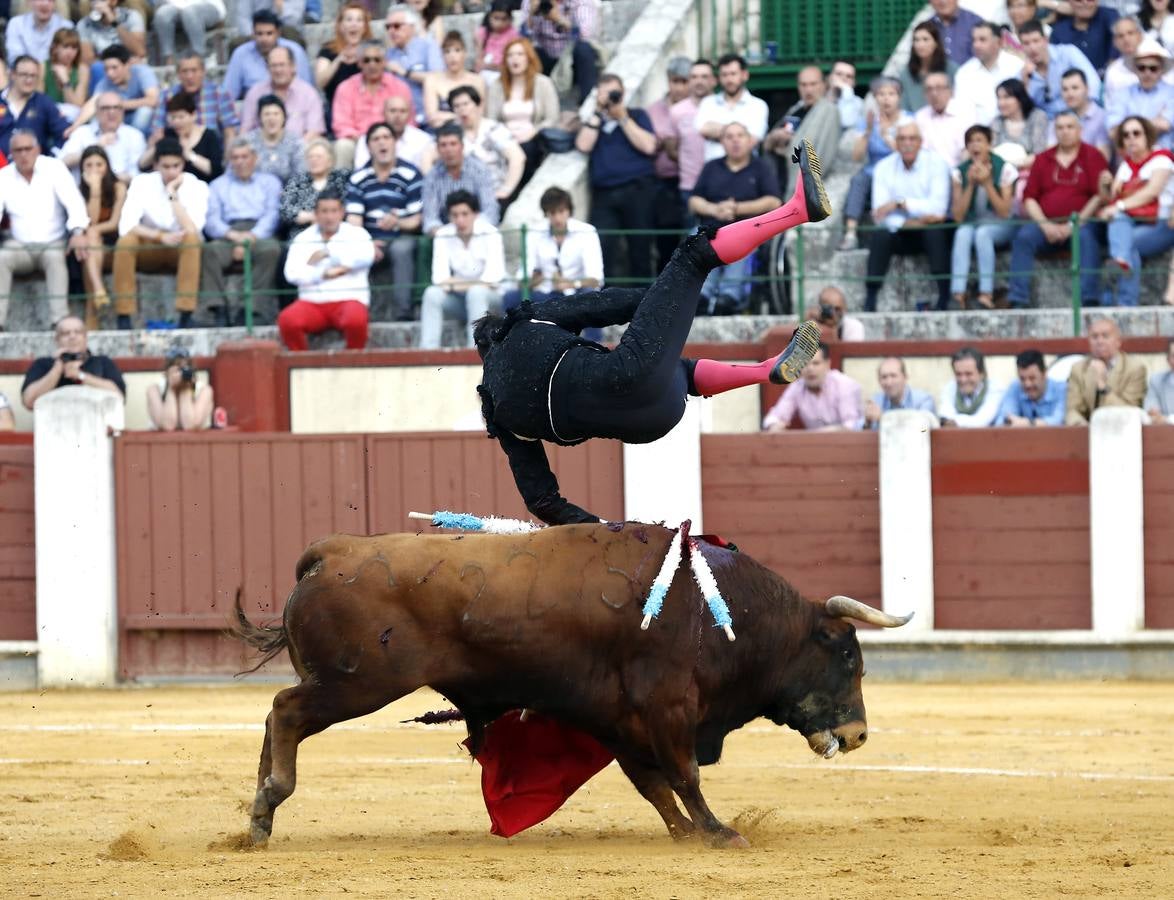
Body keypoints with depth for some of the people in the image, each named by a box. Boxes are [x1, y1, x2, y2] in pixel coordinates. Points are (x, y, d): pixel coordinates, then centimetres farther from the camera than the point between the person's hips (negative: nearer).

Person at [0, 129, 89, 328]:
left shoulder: (54, 168, -4)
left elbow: (73, 200, -15)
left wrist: (78, 231, -33)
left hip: (53, 243, -2)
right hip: (20, 246, 2)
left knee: (55, 258, -35)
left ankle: (60, 321, -41)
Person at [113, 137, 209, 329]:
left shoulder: (196, 187, -11)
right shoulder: (142, 183, -8)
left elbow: (192, 230, -26)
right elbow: (126, 226, -20)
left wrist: (173, 195, -25)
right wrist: (161, 237, -31)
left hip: (182, 251, -1)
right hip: (149, 251, 1)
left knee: (192, 238, -35)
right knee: (126, 240, -32)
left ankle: (186, 317, -38)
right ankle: (124, 318, -30)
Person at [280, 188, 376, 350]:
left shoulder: (356, 234, 9)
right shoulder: (303, 239, 13)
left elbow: (366, 256, -14)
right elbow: (292, 273, -3)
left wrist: (327, 252, -7)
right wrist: (324, 274, -14)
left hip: (348, 299, -2)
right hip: (312, 302, 2)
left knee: (356, 320, -38)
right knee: (287, 320, -31)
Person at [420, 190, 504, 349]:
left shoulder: (490, 234, -11)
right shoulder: (443, 236, -1)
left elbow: (494, 274, -20)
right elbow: (439, 276, -12)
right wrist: (450, 284, -34)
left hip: (489, 295, -3)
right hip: (458, 298, 3)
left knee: (476, 292, -36)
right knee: (432, 293, -25)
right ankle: (427, 350, -31)